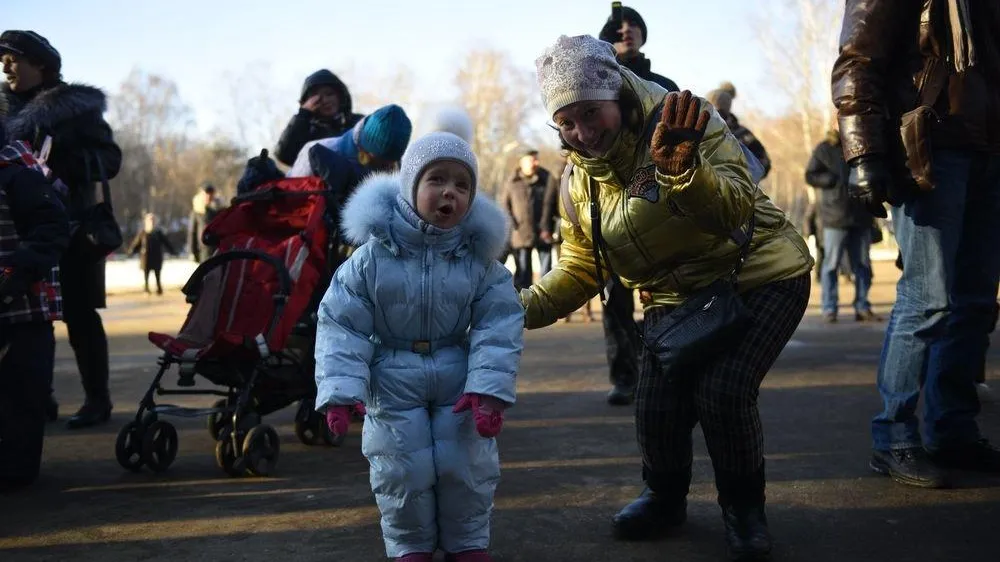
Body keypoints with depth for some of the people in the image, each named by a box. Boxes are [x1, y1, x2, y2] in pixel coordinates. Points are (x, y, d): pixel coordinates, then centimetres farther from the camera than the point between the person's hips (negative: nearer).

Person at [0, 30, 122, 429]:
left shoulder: (75, 106, -1)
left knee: (79, 316, -3)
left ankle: (97, 399, 4)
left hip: (70, 226, -5)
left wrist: (61, 161, -18)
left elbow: (110, 159, -5)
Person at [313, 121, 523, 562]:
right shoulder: (372, 256, -13)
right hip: (393, 383, -1)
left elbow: (499, 326, -10)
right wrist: (340, 393, -19)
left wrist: (489, 389, -19)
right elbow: (341, 326, -12)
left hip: (458, 380, 2)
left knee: (467, 467, 7)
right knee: (402, 469, 5)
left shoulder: (478, 258, -9)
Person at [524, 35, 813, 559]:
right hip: (674, 296, 5)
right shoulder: (581, 183, -4)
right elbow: (578, 271, 4)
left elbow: (734, 211, -34)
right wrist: (520, 308, -12)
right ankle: (666, 496, 21)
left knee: (721, 392, -23)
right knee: (657, 407, -12)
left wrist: (681, 170, -54)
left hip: (760, 276, -4)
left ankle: (744, 506, 6)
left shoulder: (684, 123, -21)